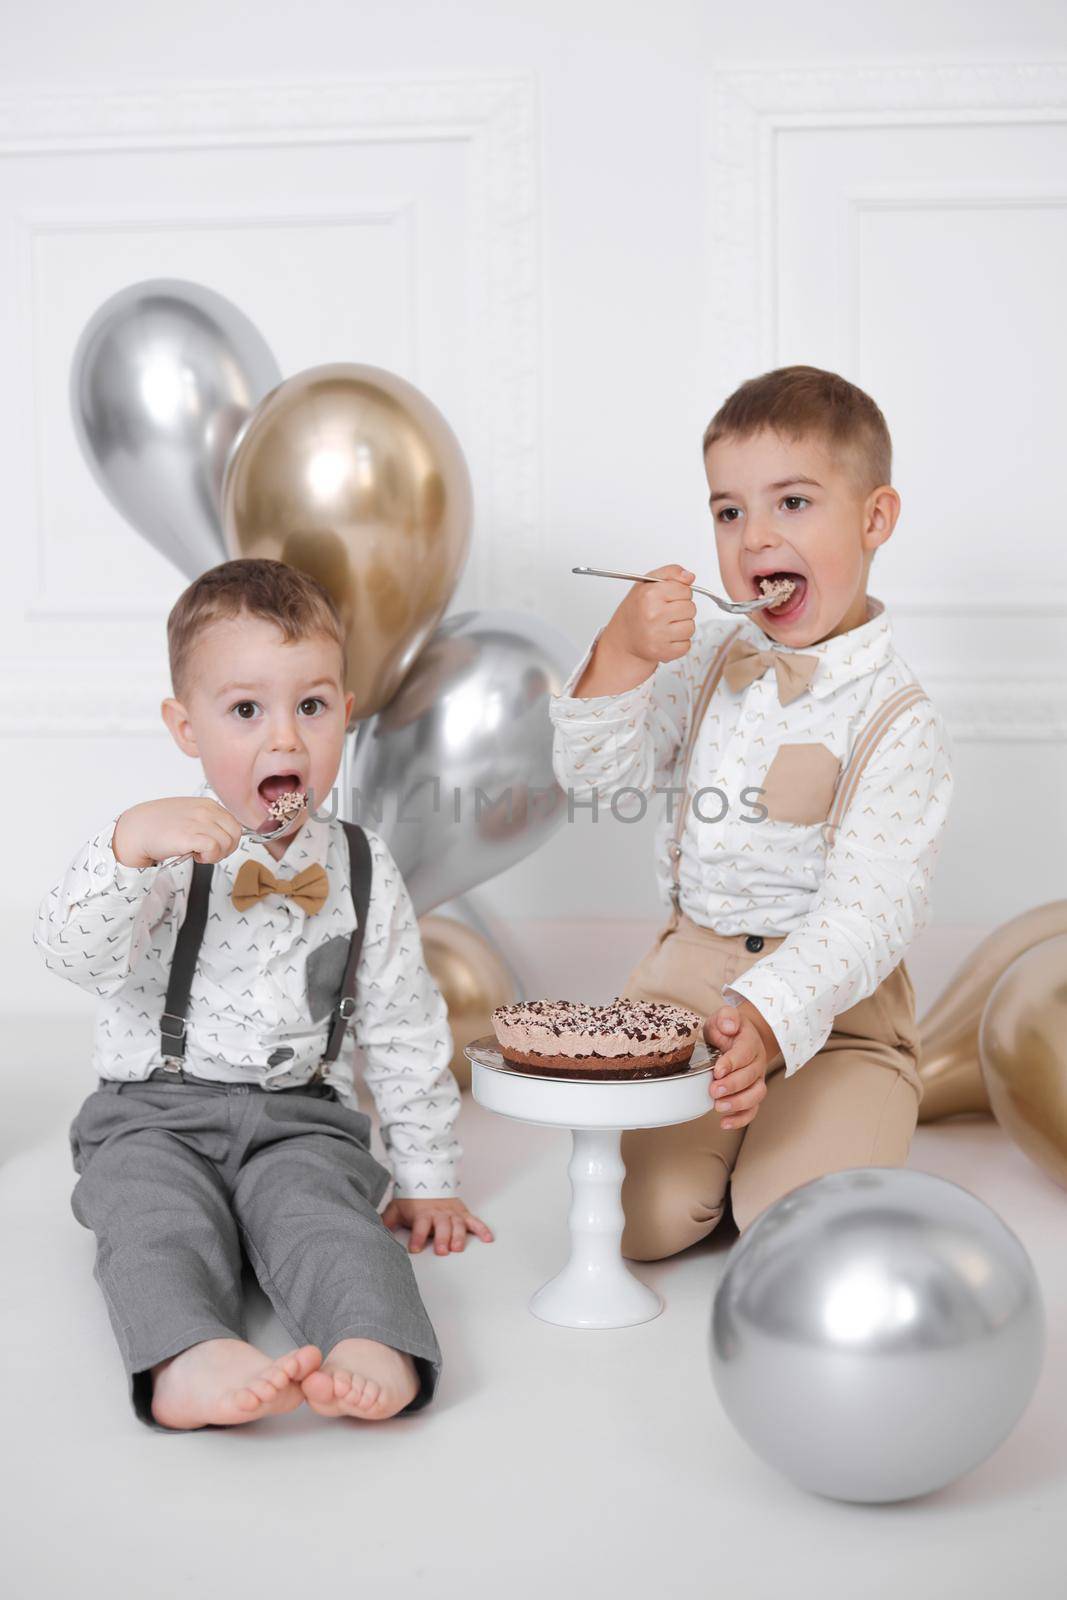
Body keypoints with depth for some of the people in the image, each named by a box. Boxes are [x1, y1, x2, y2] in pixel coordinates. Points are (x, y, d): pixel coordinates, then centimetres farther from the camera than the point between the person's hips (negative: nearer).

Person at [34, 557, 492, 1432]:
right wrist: (127, 846, -35)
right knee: (155, 1216, -29)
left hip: (301, 1119, 1)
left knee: (323, 1212, -28)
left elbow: (405, 1031, 12)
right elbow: (74, 952, -16)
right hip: (154, 1113, -1)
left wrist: (428, 1179, 12)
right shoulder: (165, 846, 0)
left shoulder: (363, 870, 7)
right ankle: (190, 1365, -52)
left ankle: (376, 1355, -49)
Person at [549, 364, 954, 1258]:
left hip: (831, 1004, -3)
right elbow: (596, 779, -1)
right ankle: (711, 1125, 19)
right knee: (643, 1218, -12)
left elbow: (867, 916, -20)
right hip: (684, 982, 3)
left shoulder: (899, 722, -12)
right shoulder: (706, 661, 5)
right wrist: (621, 656, -18)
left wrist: (766, 1016, -37)